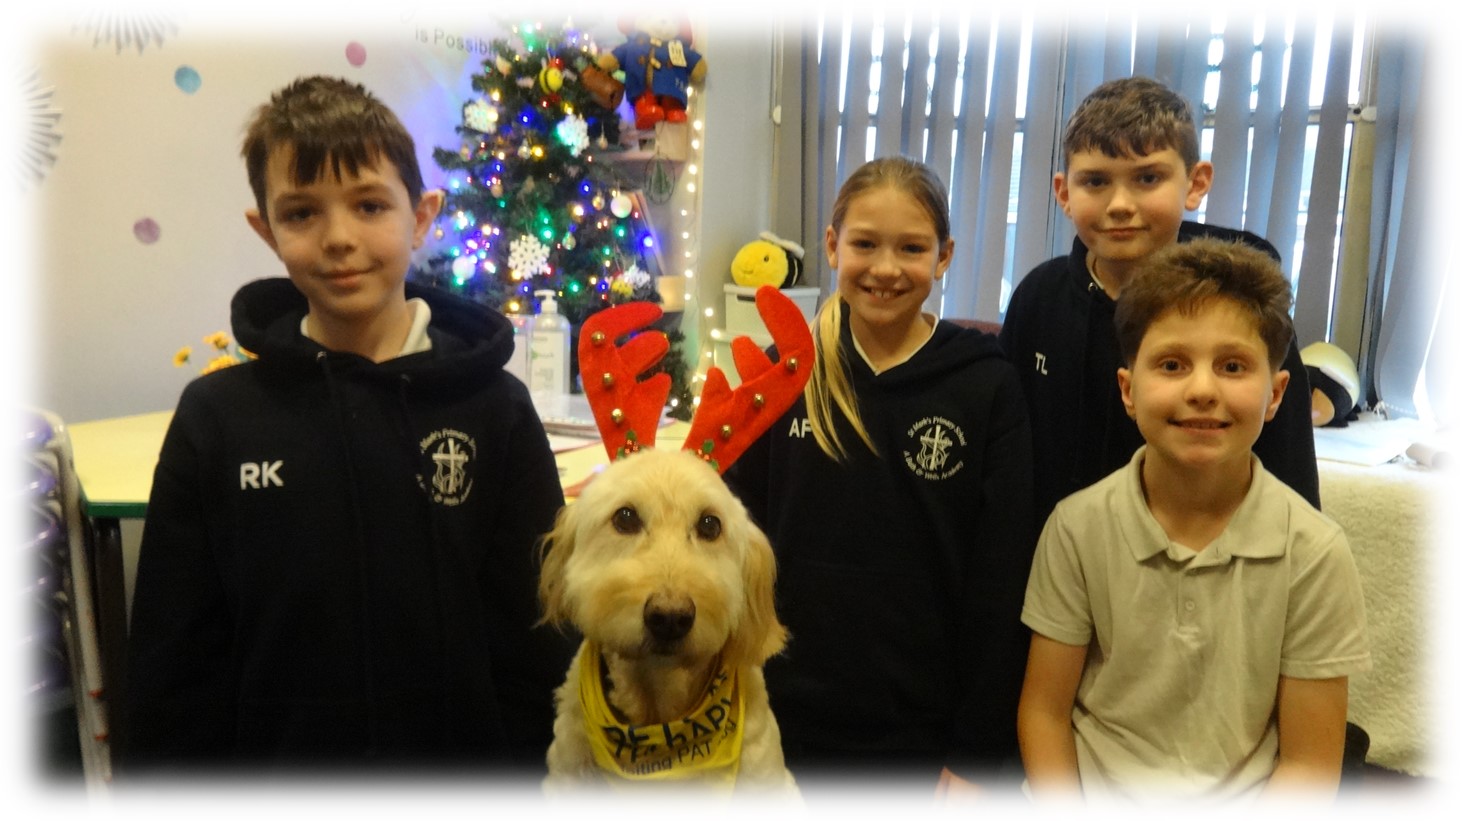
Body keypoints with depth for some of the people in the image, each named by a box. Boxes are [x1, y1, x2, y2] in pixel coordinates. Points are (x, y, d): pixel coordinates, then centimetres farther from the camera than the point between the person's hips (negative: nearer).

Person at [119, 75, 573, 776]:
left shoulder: (494, 408, -9)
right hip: (268, 752, 1)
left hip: (461, 755, 0)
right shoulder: (215, 415, -6)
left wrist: (525, 767, -6)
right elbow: (173, 662, -1)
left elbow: (535, 642, -5)